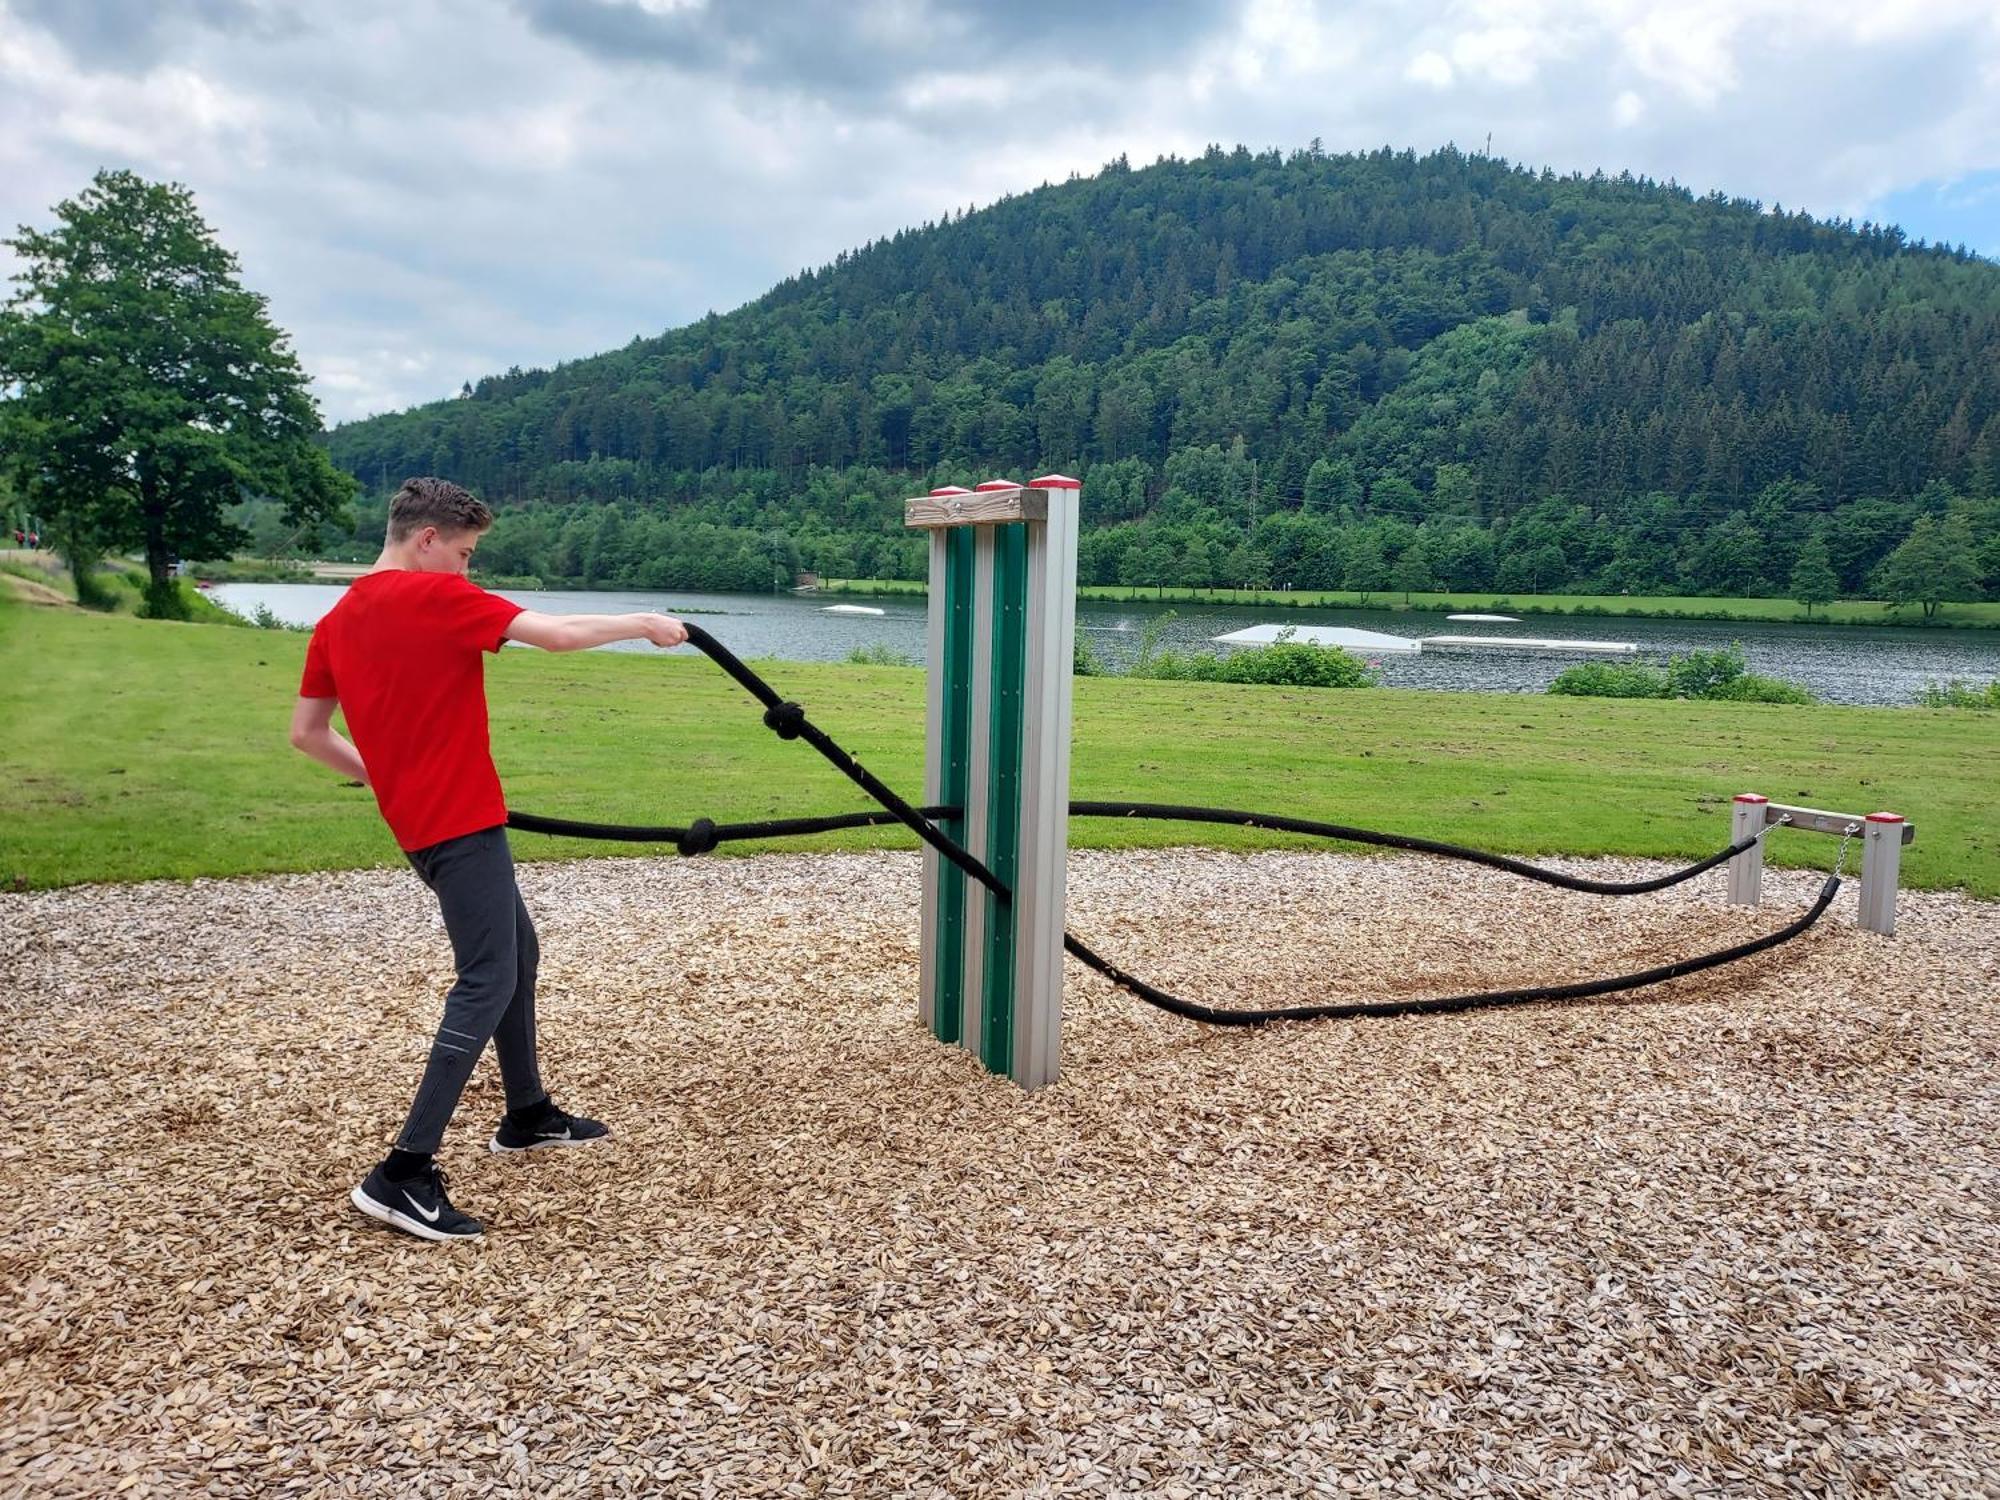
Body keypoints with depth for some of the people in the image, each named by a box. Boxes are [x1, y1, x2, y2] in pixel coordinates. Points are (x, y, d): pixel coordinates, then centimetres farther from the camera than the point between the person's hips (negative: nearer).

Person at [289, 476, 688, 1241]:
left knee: (517, 952, 22)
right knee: (487, 982, -7)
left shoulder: (337, 622, 10)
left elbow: (307, 731, 14)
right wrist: (646, 624, -3)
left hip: (421, 822, 9)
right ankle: (404, 1174, -10)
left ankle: (527, 1114, 34)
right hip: (462, 822, -9)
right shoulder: (438, 596, -13)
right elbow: (559, 634, -16)